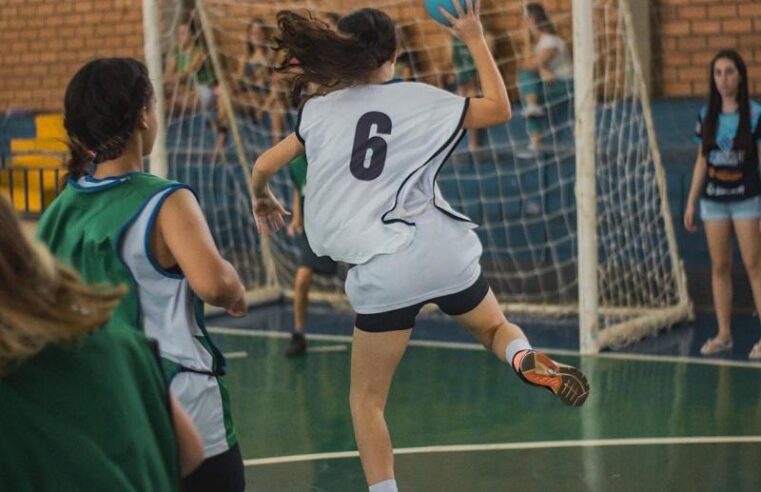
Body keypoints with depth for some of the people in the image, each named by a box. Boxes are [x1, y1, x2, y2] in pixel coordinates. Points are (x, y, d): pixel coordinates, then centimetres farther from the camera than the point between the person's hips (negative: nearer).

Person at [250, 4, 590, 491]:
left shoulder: (321, 110, 7)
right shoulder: (420, 99, 5)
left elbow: (263, 167, 12)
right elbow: (499, 109, 15)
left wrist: (263, 198, 35)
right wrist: (475, 40, 22)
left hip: (382, 271, -1)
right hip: (444, 251, 1)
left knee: (367, 398, 14)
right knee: (495, 327, 28)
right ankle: (526, 358, -7)